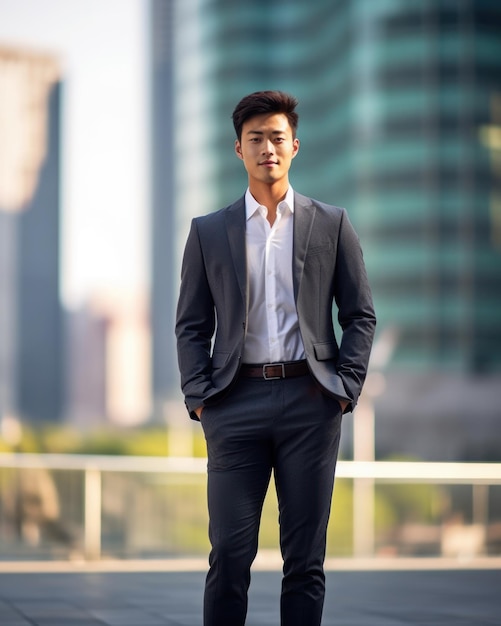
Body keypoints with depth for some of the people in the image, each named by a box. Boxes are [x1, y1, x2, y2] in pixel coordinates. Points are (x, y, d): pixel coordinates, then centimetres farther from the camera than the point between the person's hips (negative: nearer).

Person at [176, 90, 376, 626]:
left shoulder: (331, 224, 9)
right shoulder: (208, 231, 10)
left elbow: (360, 315, 9)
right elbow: (191, 324, 9)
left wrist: (346, 388, -2)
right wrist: (198, 397, -3)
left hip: (309, 401, 0)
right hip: (236, 403, 0)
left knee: (305, 557, 4)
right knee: (230, 552, -2)